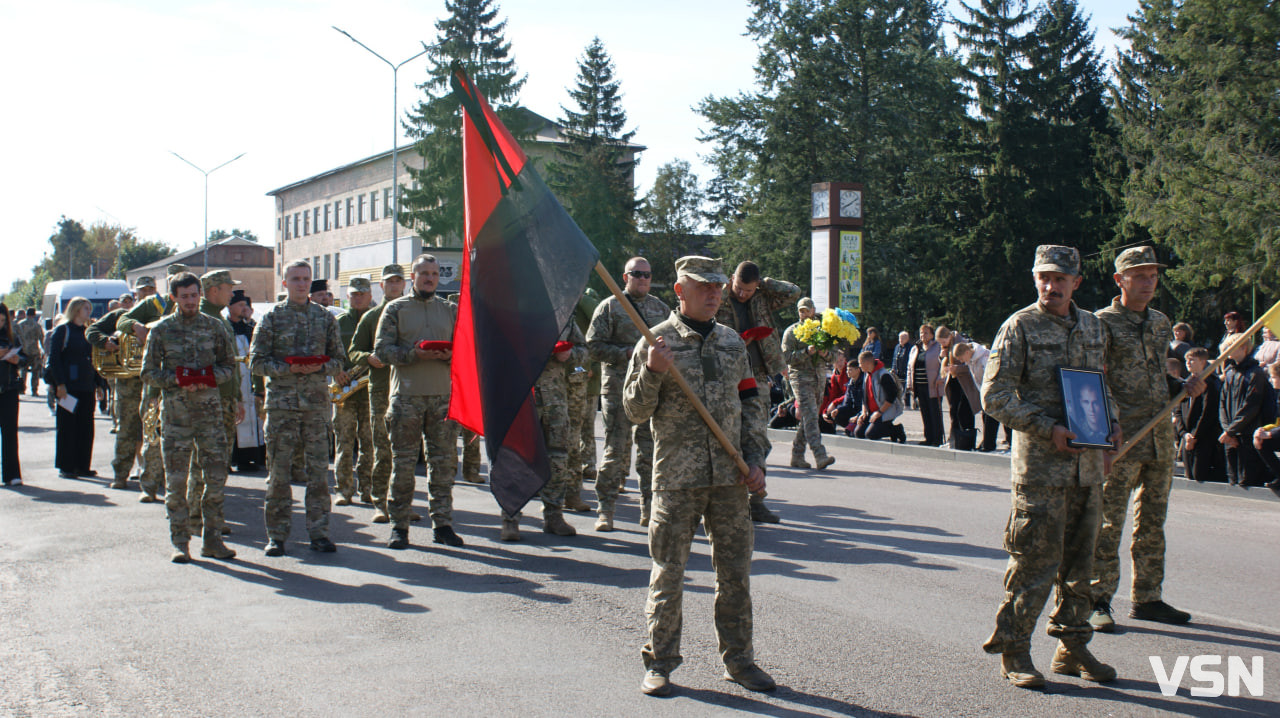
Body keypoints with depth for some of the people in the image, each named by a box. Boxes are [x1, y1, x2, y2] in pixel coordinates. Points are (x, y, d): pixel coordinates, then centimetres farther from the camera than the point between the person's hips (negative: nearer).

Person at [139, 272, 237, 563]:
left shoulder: (215, 326, 7)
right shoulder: (162, 329, 5)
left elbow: (230, 366, 10)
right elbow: (148, 372, 5)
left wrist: (210, 379, -10)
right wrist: (176, 380, -12)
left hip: (210, 410, 1)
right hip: (175, 411, -1)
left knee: (216, 477, 1)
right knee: (176, 481, 0)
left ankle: (212, 539, 12)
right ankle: (180, 543, 8)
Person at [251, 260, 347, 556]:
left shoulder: (325, 317, 10)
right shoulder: (272, 318, 4)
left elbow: (339, 359, 12)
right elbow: (257, 362, 1)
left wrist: (320, 367, -9)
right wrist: (287, 368, -14)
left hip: (317, 402, 2)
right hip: (281, 402, -2)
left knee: (318, 470, 2)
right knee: (279, 471, 0)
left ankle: (319, 532, 10)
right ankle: (277, 534, 9)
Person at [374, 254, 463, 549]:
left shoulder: (450, 310, 15)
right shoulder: (395, 309, 6)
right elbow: (382, 349, -2)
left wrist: (451, 355, -10)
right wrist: (414, 354, -17)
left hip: (444, 394, 3)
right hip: (407, 395, -2)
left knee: (444, 461, 2)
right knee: (403, 463, 0)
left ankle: (442, 524, 9)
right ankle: (399, 525, 7)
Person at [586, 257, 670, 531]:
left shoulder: (661, 308, 15)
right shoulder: (609, 307, 2)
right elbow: (594, 346, -4)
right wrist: (627, 353, -15)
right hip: (619, 387, -4)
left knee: (651, 451, 6)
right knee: (616, 450, -6)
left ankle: (649, 509, 15)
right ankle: (605, 510, 1)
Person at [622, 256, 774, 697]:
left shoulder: (732, 342, 12)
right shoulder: (657, 342, -1)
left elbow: (751, 404, 15)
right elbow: (635, 410, -2)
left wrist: (755, 460, 6)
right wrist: (652, 372, -19)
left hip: (730, 477, 4)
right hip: (677, 478, -4)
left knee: (735, 571, 8)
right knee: (668, 573, 2)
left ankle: (738, 660, 21)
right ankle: (660, 663, 14)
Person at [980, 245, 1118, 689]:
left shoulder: (1093, 327, 14)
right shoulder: (1020, 327, -5)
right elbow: (995, 396, -10)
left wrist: (1111, 425, 7)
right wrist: (1049, 428, -17)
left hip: (1087, 463, 6)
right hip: (1040, 464, -6)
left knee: (1079, 561, 11)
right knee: (1036, 561, -6)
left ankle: (1073, 647, 22)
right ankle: (1014, 652, 5)